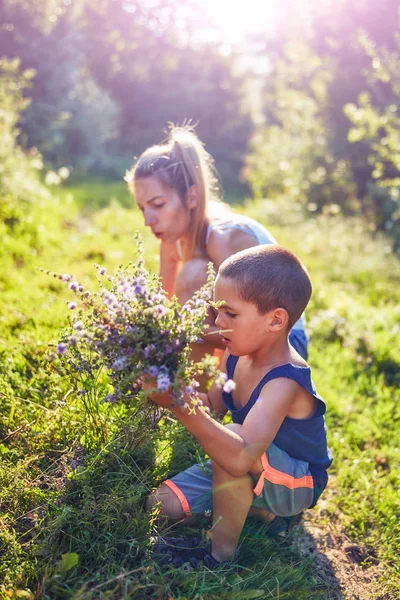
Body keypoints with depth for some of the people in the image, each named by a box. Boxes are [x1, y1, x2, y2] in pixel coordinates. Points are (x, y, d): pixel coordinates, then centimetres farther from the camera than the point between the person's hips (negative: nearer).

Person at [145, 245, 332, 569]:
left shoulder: (284, 383, -35)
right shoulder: (237, 355, -11)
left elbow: (240, 457, -48)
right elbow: (212, 408, -2)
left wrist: (180, 405, -55)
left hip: (297, 486, -8)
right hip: (252, 471, 8)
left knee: (232, 433, -37)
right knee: (161, 502, 0)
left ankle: (221, 554, -17)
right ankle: (261, 511, 8)